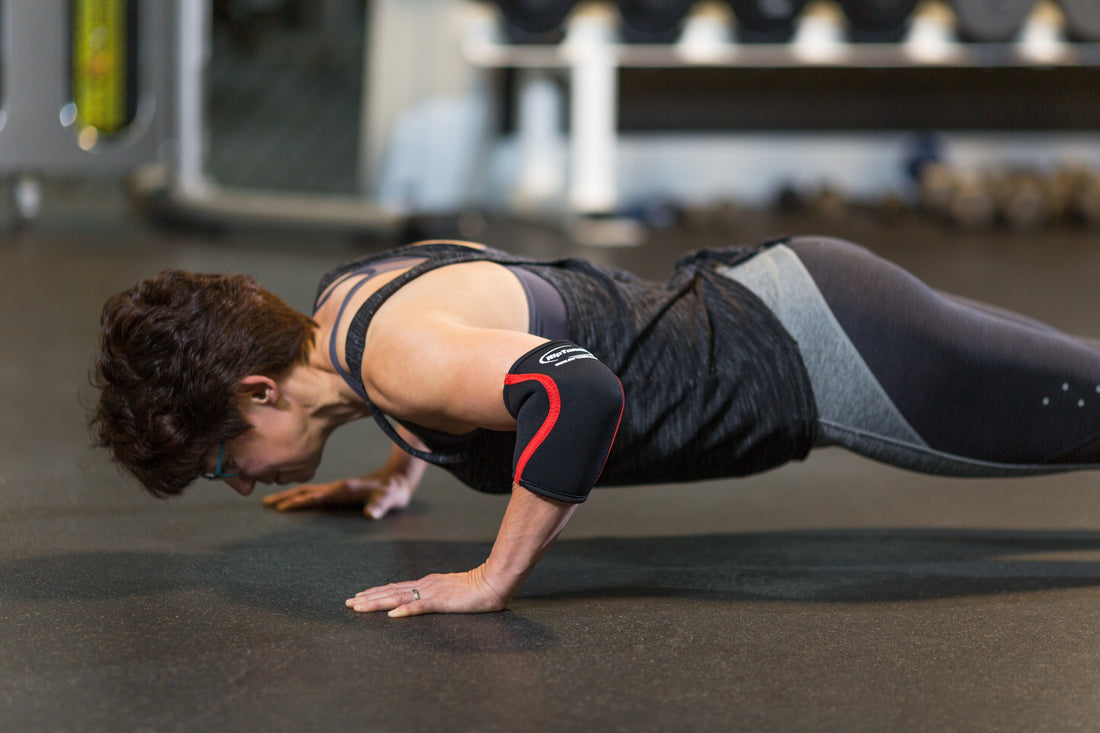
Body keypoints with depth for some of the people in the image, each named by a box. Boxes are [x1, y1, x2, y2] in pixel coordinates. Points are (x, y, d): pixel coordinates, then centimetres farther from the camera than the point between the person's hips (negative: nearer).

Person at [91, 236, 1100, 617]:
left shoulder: (399, 352, -27)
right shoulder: (344, 300, 3)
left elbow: (579, 392, -44)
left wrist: (493, 579, -34)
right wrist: (397, 478, 20)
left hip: (823, 356, -9)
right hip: (770, 292, 9)